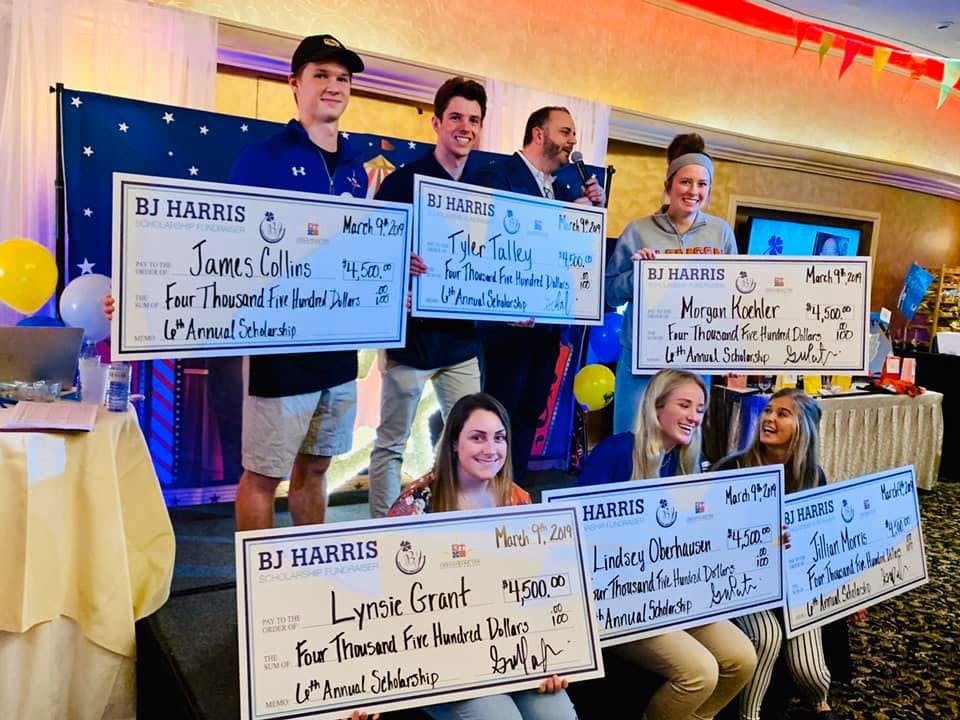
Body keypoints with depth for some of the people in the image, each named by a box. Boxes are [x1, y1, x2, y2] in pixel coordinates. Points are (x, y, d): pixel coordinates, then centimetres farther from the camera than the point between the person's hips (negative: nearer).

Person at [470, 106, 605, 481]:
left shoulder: (564, 189, 17)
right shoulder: (497, 175, -7)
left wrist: (593, 206, 1)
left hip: (547, 321, 8)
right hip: (512, 321, -8)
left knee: (529, 414, 14)